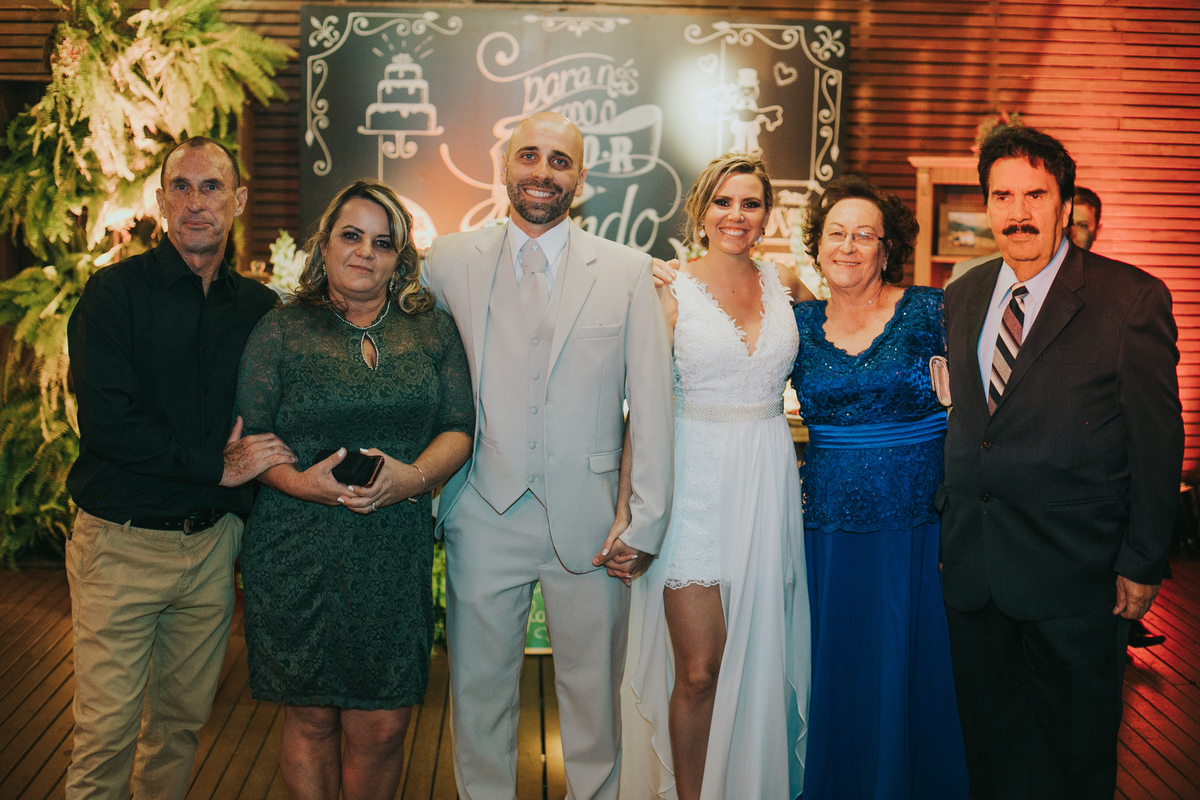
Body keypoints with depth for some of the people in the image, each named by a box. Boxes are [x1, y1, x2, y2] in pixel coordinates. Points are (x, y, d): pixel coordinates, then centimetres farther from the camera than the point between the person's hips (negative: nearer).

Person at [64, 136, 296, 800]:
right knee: (106, 733, 1)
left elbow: (267, 427, 12)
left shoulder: (259, 308, 6)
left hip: (212, 542, 4)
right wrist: (216, 467, -16)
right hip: (121, 543, -3)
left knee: (184, 719, 14)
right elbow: (106, 421, -16)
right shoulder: (115, 293, -6)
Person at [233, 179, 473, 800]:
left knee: (383, 728, 4)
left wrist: (414, 476, -13)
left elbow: (458, 429, 7)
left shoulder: (432, 330, 9)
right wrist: (301, 482, -16)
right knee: (311, 720, 9)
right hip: (297, 551, -1)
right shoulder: (281, 330, 3)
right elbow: (249, 437, 2)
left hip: (396, 555, 2)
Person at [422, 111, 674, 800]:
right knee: (479, 689, 13)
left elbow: (652, 400, -1)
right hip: (483, 516, 1)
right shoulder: (449, 262, 3)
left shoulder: (628, 272, 0)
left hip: (589, 522, 0)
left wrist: (646, 520, -5)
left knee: (593, 688, 14)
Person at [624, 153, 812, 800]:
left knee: (759, 657, 12)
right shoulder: (672, 293, -3)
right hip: (697, 483, -3)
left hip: (769, 479, 4)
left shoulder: (785, 283, 7)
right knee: (698, 670, -2)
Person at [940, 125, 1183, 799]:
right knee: (988, 741, 17)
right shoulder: (963, 298, 7)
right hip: (972, 566, 5)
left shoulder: (1132, 298, -9)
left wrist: (1143, 565, -8)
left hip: (1075, 573, -4)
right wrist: (950, 526, 11)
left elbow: (1158, 441, -8)